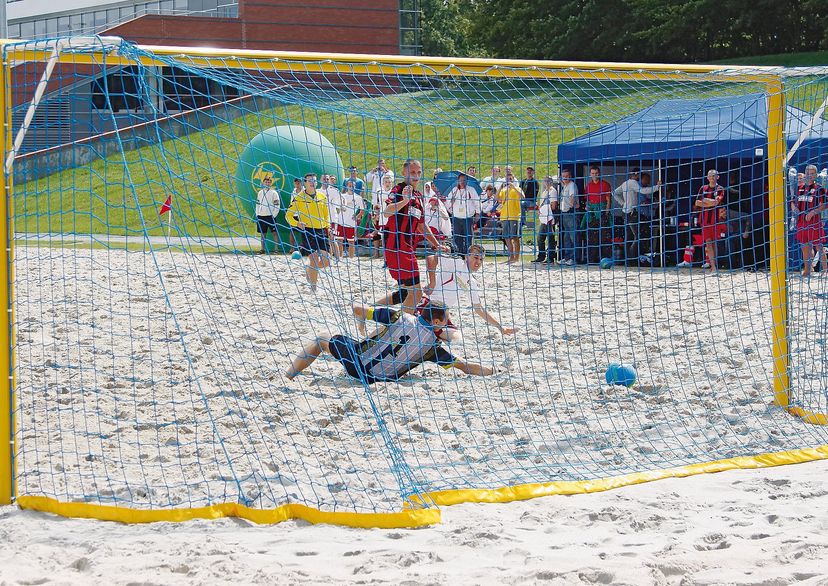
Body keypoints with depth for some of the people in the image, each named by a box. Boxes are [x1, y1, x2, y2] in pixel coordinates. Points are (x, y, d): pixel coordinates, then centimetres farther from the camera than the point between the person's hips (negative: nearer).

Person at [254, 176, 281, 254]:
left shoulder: (273, 192, -1)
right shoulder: (260, 193, 14)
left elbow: (277, 205, -4)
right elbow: (257, 204, 18)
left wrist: (274, 215, -11)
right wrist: (257, 215, 8)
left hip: (270, 216, -5)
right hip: (261, 216, 5)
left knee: (274, 232, -6)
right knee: (263, 233, 8)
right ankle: (263, 249, 13)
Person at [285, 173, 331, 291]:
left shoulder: (322, 196, 11)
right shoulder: (299, 198, -3)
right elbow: (288, 215, 0)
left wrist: (328, 228, 12)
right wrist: (297, 223, -17)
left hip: (321, 231, 5)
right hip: (308, 231, -5)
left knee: (326, 262, -1)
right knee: (314, 260, -10)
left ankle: (309, 269, 29)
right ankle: (313, 288, 2)